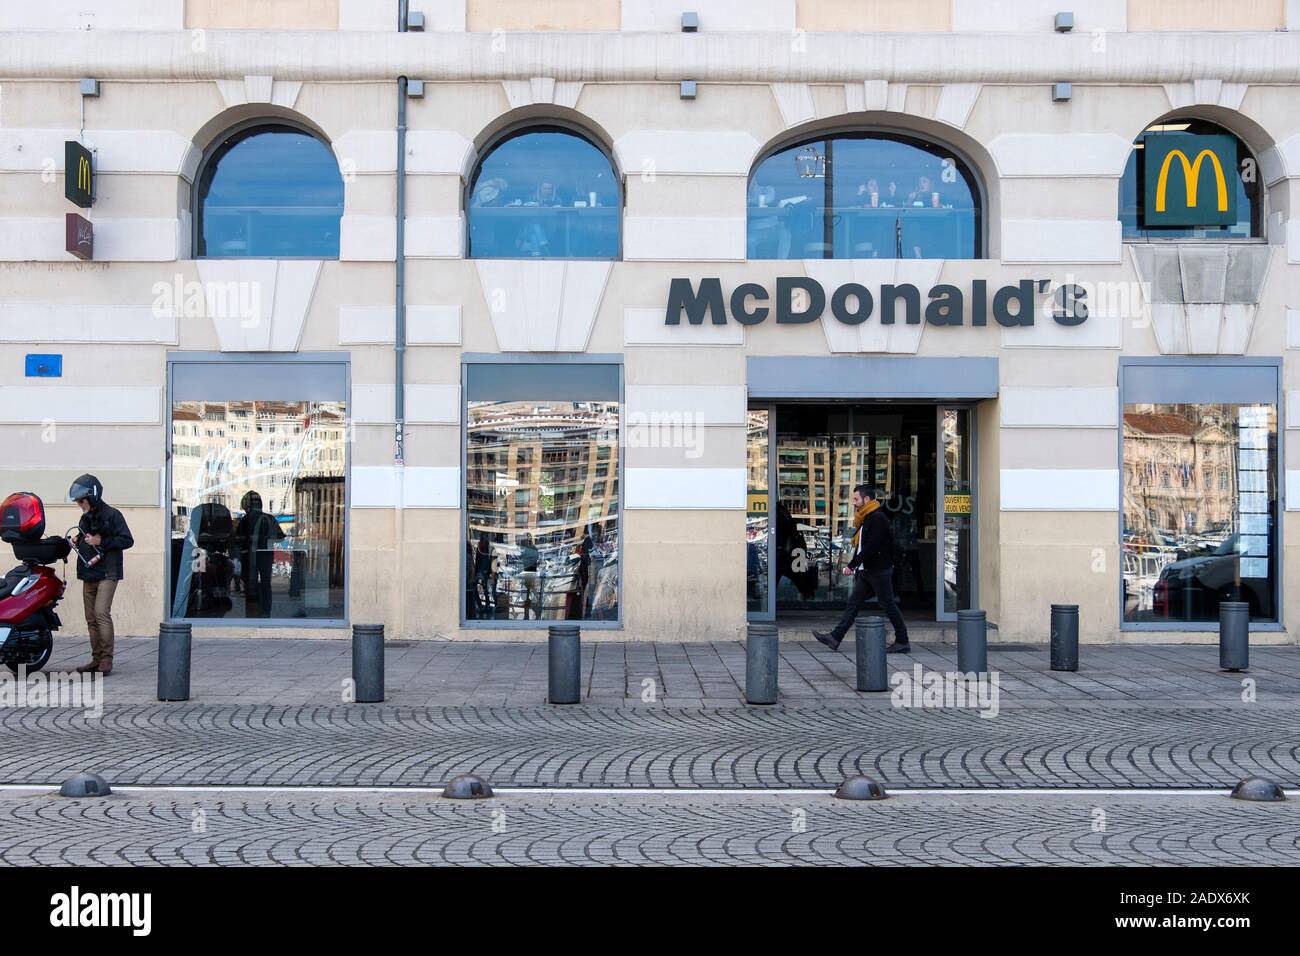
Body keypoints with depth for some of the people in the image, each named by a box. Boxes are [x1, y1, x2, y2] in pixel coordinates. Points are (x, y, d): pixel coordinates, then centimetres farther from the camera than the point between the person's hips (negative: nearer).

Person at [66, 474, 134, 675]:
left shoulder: (112, 515, -7)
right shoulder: (85, 518, 18)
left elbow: (127, 540, -13)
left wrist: (100, 541, -17)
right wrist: (76, 540, 8)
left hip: (107, 574, -8)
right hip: (88, 575, 8)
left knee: (101, 613, -18)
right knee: (91, 619, 7)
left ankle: (107, 660, -16)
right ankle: (97, 659, 13)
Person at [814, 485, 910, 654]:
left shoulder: (878, 518, -16)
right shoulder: (866, 519, 15)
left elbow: (870, 547, -23)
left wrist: (852, 565, -21)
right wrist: (854, 566, 10)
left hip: (879, 570, -10)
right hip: (866, 571, 10)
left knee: (888, 605, -2)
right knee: (853, 603, 6)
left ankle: (903, 642, 7)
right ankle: (835, 638, 6)